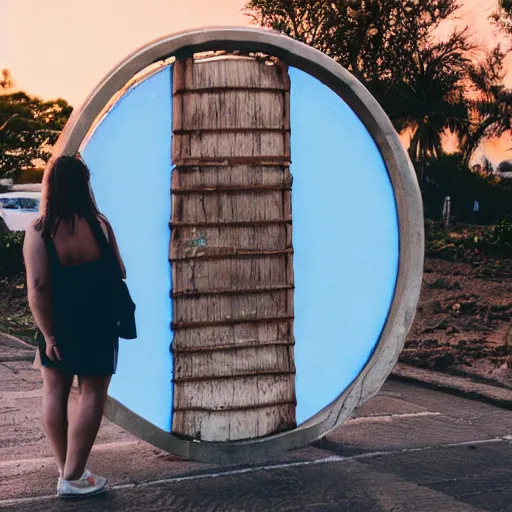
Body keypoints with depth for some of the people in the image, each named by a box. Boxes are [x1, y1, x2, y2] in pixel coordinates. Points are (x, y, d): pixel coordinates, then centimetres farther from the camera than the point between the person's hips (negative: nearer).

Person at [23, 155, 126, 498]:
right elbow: (119, 273, 0)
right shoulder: (99, 225, -10)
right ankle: (73, 477, 4)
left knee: (55, 395, 15)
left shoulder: (38, 232, -10)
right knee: (92, 396, 5)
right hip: (97, 327, -1)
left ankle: (68, 469, 23)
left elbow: (37, 286, -16)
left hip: (58, 327, 2)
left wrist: (48, 334, -12)